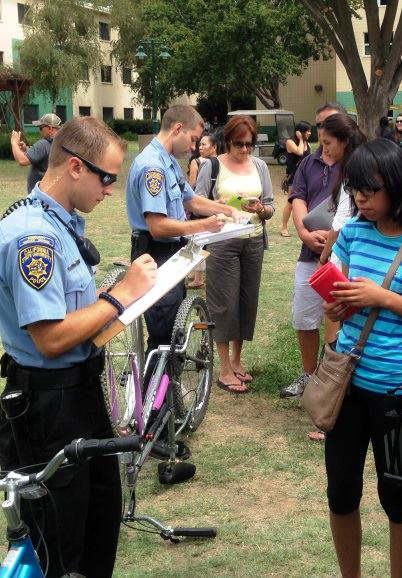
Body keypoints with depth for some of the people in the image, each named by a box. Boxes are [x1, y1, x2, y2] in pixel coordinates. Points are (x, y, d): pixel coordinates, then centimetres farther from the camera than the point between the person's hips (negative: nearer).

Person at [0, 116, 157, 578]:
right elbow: (51, 338, -28)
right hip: (48, 406, -10)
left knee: (103, 510, 26)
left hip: (80, 390, 10)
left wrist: (133, 288, 1)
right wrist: (123, 293, -20)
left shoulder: (61, 222, 7)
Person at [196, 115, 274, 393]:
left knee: (248, 301, 10)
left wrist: (261, 209, -15)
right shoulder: (213, 165, -4)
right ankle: (225, 370, 8)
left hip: (254, 241, 4)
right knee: (225, 303, -1)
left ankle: (236, 361, 27)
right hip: (223, 241, -4)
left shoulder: (259, 166, 7)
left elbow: (271, 206, 7)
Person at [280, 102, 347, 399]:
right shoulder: (309, 163, 14)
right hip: (310, 254, 6)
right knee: (304, 319, 13)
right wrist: (306, 233, -14)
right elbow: (298, 200, 4)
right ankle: (309, 375, 30)